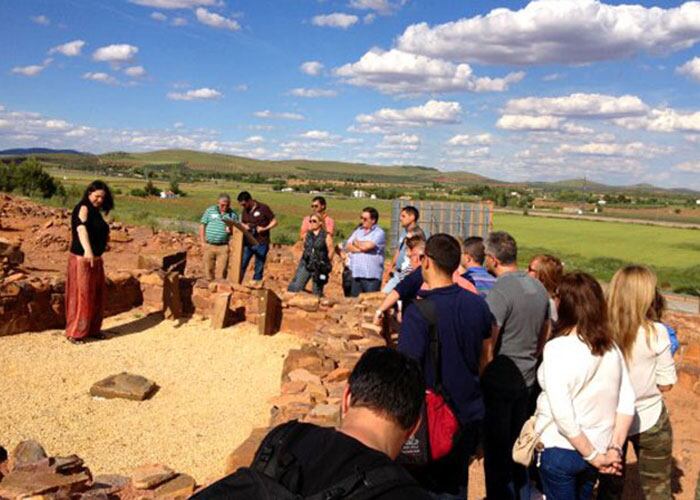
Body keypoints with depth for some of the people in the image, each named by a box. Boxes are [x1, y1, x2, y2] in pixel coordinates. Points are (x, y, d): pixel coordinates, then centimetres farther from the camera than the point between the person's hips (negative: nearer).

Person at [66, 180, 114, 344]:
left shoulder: (95, 211, 12)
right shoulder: (83, 208, -15)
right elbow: (81, 228, -35)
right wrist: (87, 250, -49)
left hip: (96, 260, 9)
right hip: (82, 259, -9)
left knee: (98, 295, 14)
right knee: (82, 296, -3)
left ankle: (93, 329, 27)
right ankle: (74, 333, 7)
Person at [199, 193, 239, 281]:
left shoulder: (233, 214, 6)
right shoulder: (210, 210, 6)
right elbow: (202, 225, 7)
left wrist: (231, 230, -13)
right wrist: (203, 242, 0)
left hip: (223, 247, -1)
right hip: (209, 245, 1)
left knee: (221, 271, -3)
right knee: (209, 269, 8)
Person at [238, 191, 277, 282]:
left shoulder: (263, 208, -7)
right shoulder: (245, 210, 8)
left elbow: (274, 222, -3)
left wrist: (265, 228, -18)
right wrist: (244, 226, -4)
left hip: (261, 244, -4)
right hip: (247, 243, 4)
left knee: (258, 269, 4)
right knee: (241, 266, 1)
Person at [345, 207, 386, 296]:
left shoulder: (379, 233, -4)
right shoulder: (358, 231, 16)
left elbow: (365, 246, -16)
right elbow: (347, 247, 8)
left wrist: (356, 242, 5)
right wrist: (360, 249, -9)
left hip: (371, 276, -6)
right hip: (356, 275, 6)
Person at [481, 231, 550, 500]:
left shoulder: (499, 292, -20)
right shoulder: (538, 288, 5)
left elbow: (487, 347, -20)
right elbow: (544, 335, 15)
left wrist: (477, 377, -8)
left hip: (499, 383, -7)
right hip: (527, 380, 7)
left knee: (497, 451, 6)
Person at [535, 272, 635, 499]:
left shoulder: (558, 347, -21)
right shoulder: (611, 347, -1)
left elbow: (562, 414, -25)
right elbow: (627, 402, 0)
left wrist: (594, 456, -16)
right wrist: (615, 448, -1)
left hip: (561, 450, -6)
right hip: (597, 448, 6)